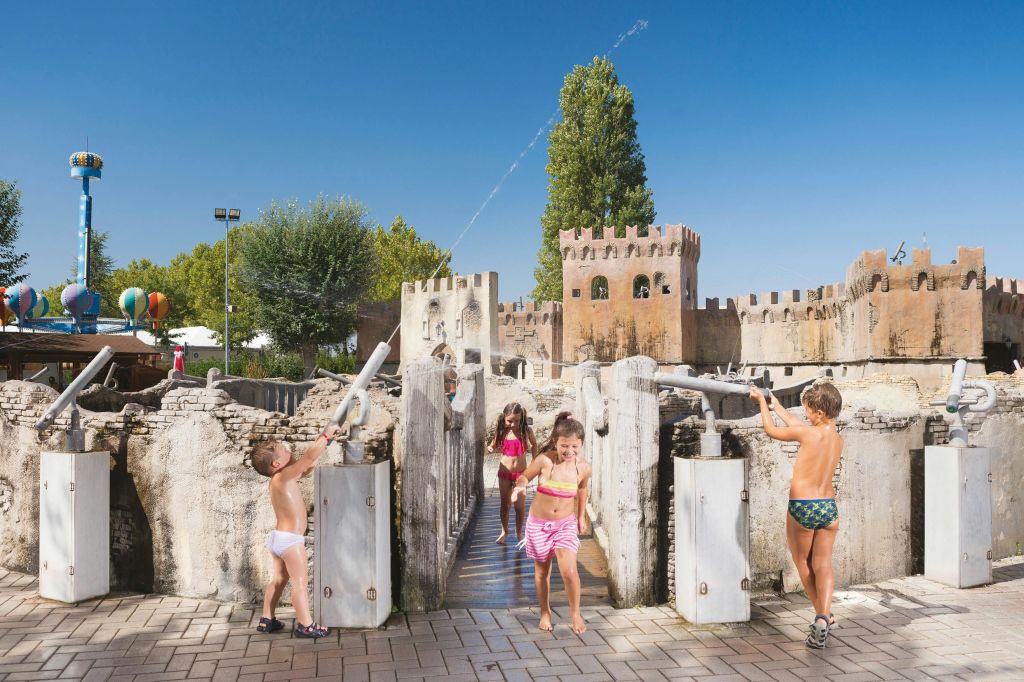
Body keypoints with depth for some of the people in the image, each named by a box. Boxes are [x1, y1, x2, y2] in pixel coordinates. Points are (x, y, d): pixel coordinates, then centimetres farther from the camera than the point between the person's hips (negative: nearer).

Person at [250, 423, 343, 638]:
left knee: (279, 579, 19)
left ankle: (266, 620, 26)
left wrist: (322, 442, 11)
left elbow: (307, 467, 19)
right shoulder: (283, 477, -19)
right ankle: (306, 625, 1)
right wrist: (327, 435, -18)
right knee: (300, 581, -3)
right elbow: (309, 457, -28)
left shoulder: (281, 479, 9)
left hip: (277, 538, 10)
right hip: (290, 540, -10)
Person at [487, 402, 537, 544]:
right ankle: (504, 532, 30)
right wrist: (490, 448, -15)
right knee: (505, 504, 13)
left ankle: (519, 532, 26)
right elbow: (495, 444, 7)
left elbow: (534, 444, 8)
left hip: (521, 473, -1)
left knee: (520, 505, 5)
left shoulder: (526, 431, -11)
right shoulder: (501, 431, -8)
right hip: (504, 473, 1)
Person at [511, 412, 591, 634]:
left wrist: (581, 516, 16)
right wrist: (520, 486, -25)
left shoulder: (584, 467, -11)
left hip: (566, 524, 1)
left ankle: (575, 612, 13)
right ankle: (545, 612, 36)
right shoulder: (544, 460, -20)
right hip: (539, 523, 0)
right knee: (542, 572, 13)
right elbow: (525, 476, -4)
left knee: (569, 571, -12)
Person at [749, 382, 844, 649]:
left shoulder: (807, 433, -15)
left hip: (802, 507, -5)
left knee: (803, 564, 15)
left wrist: (762, 401, 14)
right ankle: (823, 617, -14)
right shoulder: (838, 439, 5)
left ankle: (822, 615, 22)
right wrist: (776, 405, 29)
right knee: (823, 564, 5)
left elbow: (771, 429, 0)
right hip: (829, 507, 5)